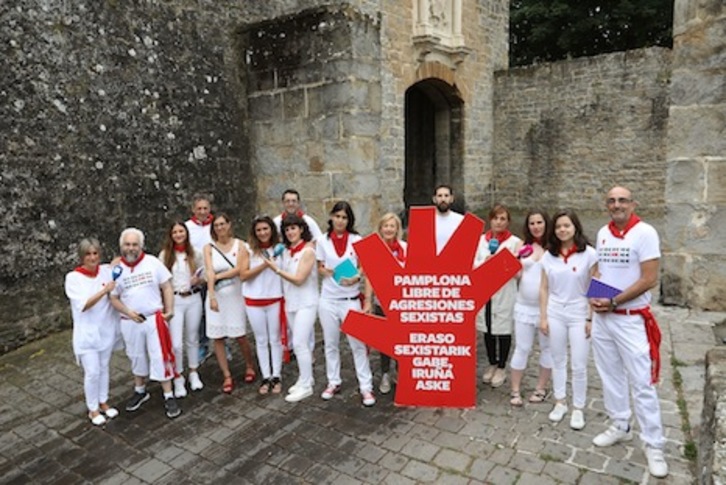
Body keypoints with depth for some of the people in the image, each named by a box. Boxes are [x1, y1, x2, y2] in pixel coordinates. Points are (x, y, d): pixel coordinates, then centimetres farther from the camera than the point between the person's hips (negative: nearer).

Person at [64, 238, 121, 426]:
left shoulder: (107, 271, -4)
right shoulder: (73, 278, -12)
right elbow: (83, 305, -19)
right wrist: (105, 290, -26)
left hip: (106, 329, 3)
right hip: (87, 333, -3)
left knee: (104, 368, 17)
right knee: (92, 372, 1)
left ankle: (103, 402, 34)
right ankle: (93, 409, 20)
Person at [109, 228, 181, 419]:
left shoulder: (153, 262, -5)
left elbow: (167, 287, -1)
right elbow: (114, 298, 3)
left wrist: (169, 310, -10)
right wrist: (129, 312, -13)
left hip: (155, 319, -2)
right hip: (130, 322, 2)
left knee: (160, 357, -1)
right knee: (137, 357, 17)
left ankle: (169, 397, 8)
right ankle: (140, 391, 38)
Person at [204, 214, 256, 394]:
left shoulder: (239, 245, 0)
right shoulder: (209, 248, 2)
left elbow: (239, 269, -12)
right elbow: (209, 272, -11)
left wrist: (218, 276, -11)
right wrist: (212, 296, -23)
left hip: (235, 296, -1)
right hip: (216, 297, 1)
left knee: (240, 336, 2)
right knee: (217, 338, 3)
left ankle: (249, 367, 27)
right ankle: (227, 377, 15)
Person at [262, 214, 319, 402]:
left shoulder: (307, 251, -13)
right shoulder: (287, 251, 7)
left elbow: (299, 279, -18)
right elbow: (286, 277, 11)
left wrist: (276, 269, -17)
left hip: (305, 304, -7)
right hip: (291, 303, 7)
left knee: (299, 343, -8)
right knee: (300, 343, 14)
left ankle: (306, 386, 3)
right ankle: (306, 378, 27)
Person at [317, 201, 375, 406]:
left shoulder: (357, 240, -2)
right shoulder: (322, 241, 2)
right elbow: (320, 268, 10)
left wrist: (356, 278, -18)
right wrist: (326, 271, -13)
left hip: (351, 299, -2)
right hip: (328, 299, 2)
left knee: (358, 343, -1)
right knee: (330, 343, 12)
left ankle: (366, 387, 9)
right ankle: (333, 382, 27)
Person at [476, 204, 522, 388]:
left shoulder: (514, 241, -4)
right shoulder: (482, 239, 7)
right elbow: (475, 264, 5)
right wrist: (486, 262, -13)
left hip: (505, 292, -3)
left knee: (503, 330, 5)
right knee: (488, 329, 12)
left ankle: (501, 368, 21)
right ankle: (492, 364, 30)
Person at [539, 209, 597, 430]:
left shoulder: (588, 253, -8)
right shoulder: (549, 255, 2)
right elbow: (544, 289, 5)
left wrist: (591, 318, -8)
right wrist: (543, 317, 2)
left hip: (579, 314, -3)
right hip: (555, 313, 3)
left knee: (579, 365, 4)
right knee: (558, 361, 14)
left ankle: (578, 408, 21)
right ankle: (560, 403, 29)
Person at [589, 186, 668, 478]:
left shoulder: (645, 233, -12)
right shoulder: (603, 233, 7)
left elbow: (649, 280, -16)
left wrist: (613, 302, -17)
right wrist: (594, 297, -2)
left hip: (632, 320, -6)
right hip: (602, 318, 6)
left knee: (642, 384, -1)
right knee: (611, 375, 15)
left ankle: (654, 445, 12)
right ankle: (620, 426, 31)